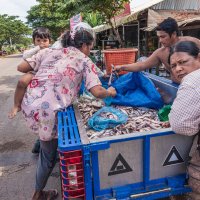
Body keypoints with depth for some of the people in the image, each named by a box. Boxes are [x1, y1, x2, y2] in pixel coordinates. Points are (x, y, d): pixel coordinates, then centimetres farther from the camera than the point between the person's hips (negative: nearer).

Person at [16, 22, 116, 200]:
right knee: (49, 154, 17)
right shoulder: (84, 61, 4)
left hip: (29, 104, 6)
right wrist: (109, 92, 15)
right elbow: (97, 92, -7)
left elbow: (21, 68, 15)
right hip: (48, 111, -6)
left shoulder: (49, 51, 16)